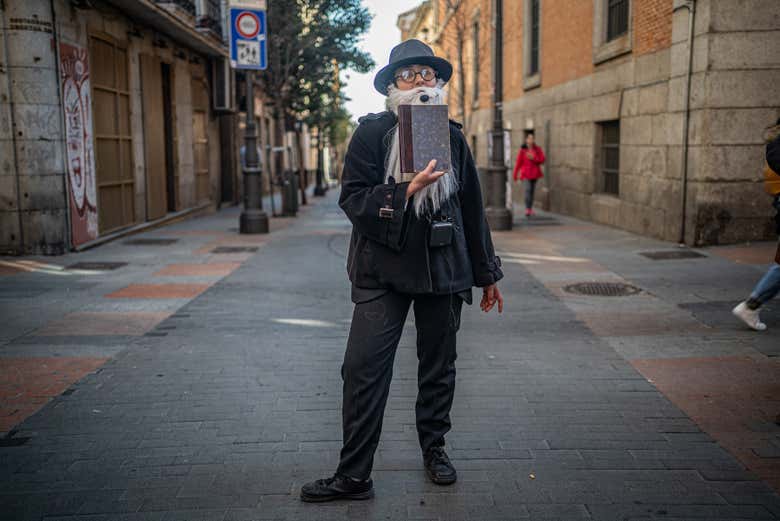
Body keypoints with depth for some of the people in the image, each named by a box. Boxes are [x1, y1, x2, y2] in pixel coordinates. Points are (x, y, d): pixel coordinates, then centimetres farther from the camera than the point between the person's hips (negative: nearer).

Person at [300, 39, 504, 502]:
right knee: (364, 368, -7)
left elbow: (472, 209, 13)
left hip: (444, 269, 3)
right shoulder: (372, 133, -1)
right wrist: (405, 192, -22)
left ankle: (434, 448, 33)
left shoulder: (452, 136, 8)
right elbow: (352, 199, -8)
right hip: (383, 271, -3)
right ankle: (354, 476, 3)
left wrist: (487, 274, 15)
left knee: (439, 366, 13)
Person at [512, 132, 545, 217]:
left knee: (532, 191, 8)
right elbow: (518, 162, -3)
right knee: (528, 189, -18)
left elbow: (542, 160, 0)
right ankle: (527, 209, -22)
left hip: (535, 172, 4)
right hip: (526, 172, -4)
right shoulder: (522, 150, -5)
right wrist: (515, 175, -1)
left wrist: (533, 158, -17)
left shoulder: (538, 149, 4)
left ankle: (530, 208, 18)